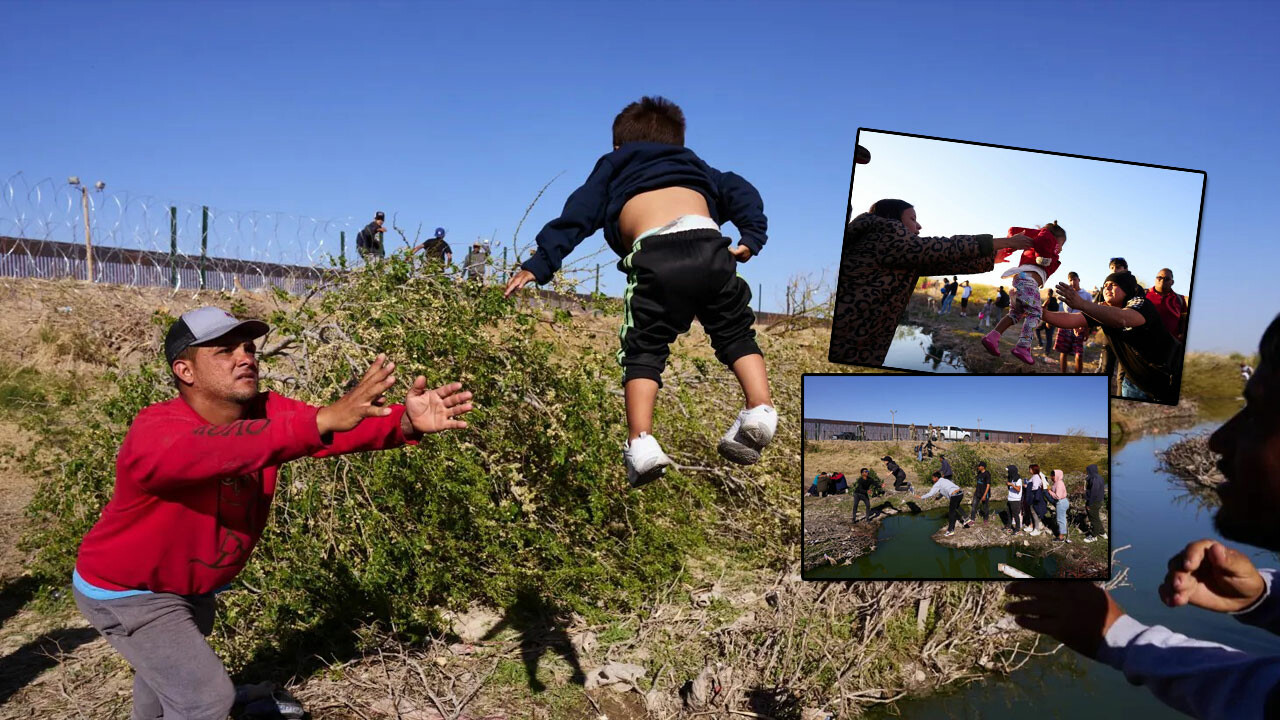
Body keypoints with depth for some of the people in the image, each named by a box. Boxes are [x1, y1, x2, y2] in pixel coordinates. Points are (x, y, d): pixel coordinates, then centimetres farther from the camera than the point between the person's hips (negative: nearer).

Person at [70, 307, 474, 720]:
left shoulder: (265, 413, -17)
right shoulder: (154, 433, -35)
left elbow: (343, 429, -34)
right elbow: (219, 448, -57)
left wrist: (405, 422, -53)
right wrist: (322, 421, -69)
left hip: (192, 584, 7)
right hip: (127, 591, -7)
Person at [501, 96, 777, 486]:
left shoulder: (612, 168, 33)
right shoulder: (696, 166, 39)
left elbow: (576, 216, 21)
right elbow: (741, 192, 24)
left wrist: (539, 264, 17)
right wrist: (752, 237, 15)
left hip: (654, 256, -2)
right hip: (709, 246, 2)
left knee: (643, 351, 7)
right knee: (736, 335, 18)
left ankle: (641, 443, -7)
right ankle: (760, 410, -1)